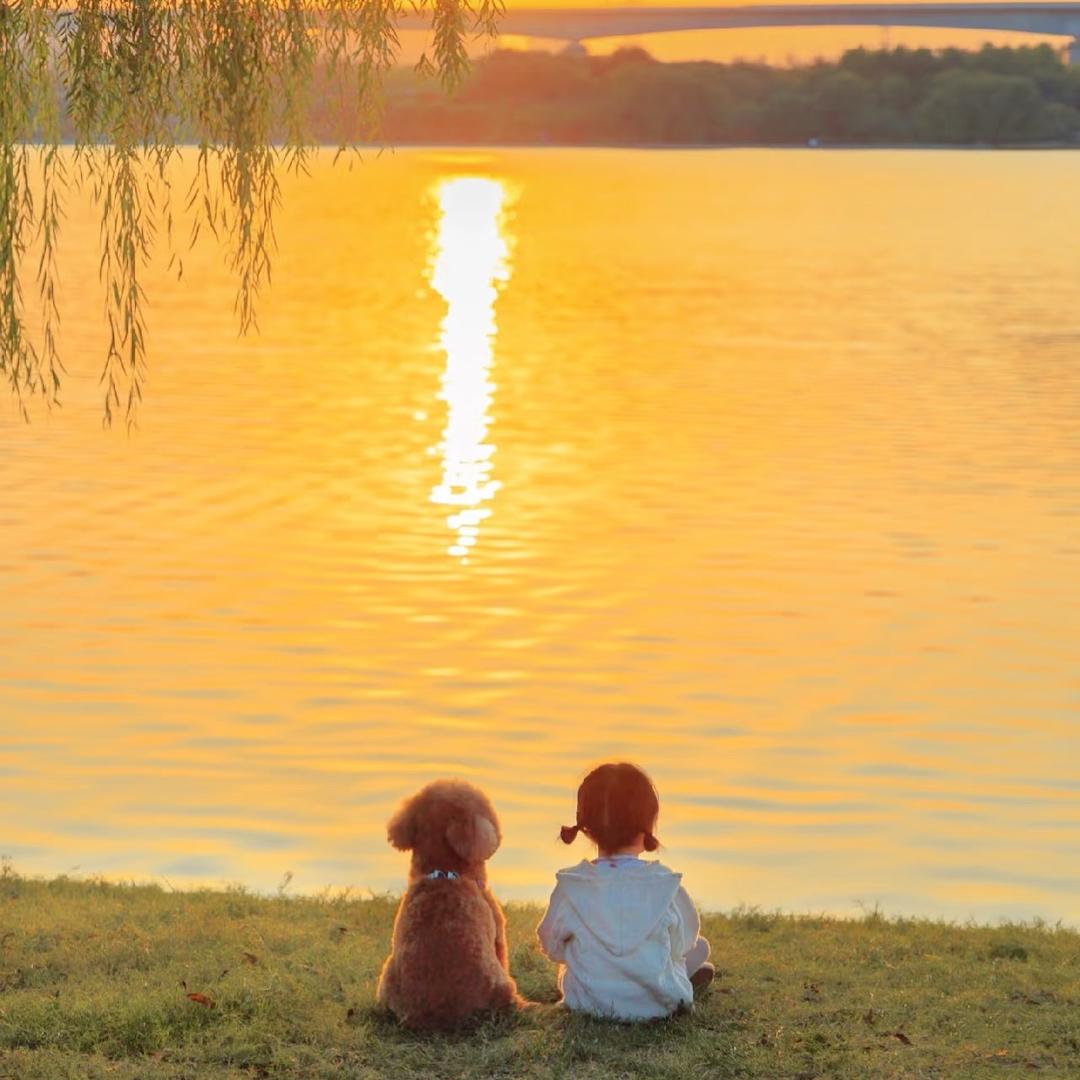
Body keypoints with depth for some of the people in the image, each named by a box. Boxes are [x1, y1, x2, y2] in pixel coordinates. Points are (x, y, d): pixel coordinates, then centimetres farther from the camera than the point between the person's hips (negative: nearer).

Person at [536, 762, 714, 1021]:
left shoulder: (570, 887, -14)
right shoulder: (666, 886, -16)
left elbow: (553, 947, 0)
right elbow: (684, 940, 2)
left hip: (588, 1003, 2)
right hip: (657, 1005, -1)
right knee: (699, 946, 25)